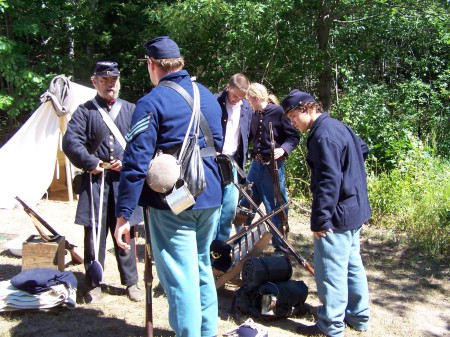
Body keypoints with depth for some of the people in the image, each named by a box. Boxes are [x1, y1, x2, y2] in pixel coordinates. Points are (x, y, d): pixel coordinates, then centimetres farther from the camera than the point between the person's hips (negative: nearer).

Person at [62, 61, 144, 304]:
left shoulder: (131, 110, 11)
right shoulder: (85, 111, 4)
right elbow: (70, 142, -5)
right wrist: (90, 163, -14)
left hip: (124, 181, 2)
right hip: (95, 180, -1)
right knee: (94, 233, 4)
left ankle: (131, 282, 21)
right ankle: (93, 284, 17)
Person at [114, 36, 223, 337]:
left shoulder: (151, 102, -12)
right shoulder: (208, 96, 10)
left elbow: (136, 161, -16)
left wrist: (123, 213, -14)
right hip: (210, 198, 7)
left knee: (180, 277, 0)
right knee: (202, 268, 20)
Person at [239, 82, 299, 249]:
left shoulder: (278, 112, -9)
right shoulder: (255, 116, 11)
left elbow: (294, 137, -9)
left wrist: (283, 149, -26)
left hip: (273, 165, -7)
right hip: (256, 164, 7)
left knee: (275, 206, 1)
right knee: (245, 203, 14)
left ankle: (280, 246, 14)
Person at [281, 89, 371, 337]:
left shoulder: (323, 135, -21)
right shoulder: (338, 126, 11)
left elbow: (328, 180, -26)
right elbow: (363, 149, 26)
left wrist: (319, 220, -23)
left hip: (338, 214, -11)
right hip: (355, 209, 11)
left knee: (331, 271, 0)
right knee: (352, 264, 19)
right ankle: (358, 316, 31)